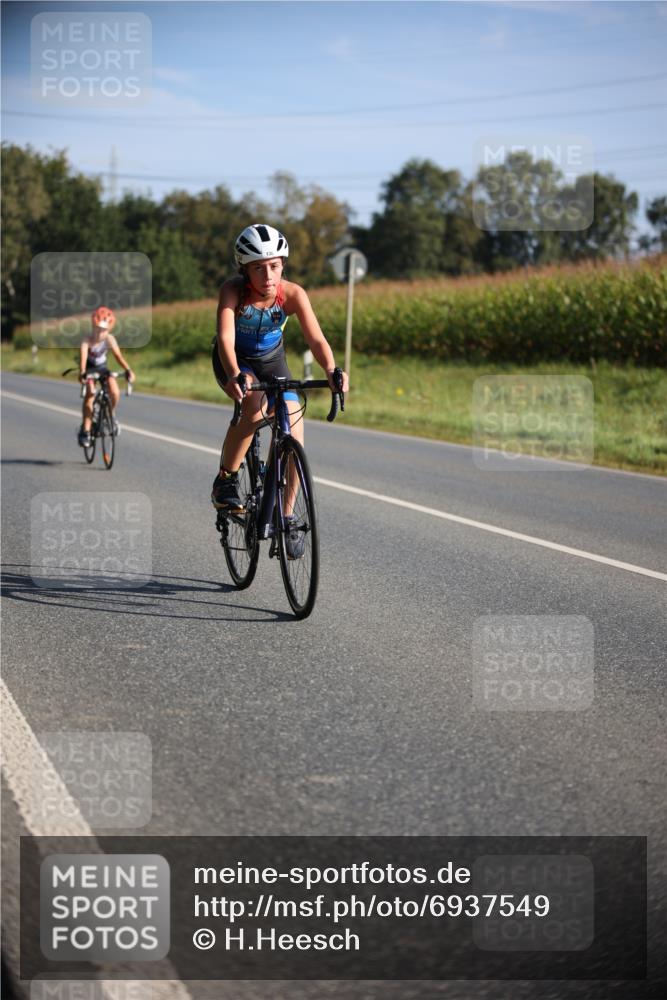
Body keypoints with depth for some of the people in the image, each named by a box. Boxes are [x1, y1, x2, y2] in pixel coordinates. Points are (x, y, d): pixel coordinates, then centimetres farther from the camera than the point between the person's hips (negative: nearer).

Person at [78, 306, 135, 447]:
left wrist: (128, 370, -41)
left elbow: (118, 356, -26)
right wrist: (82, 373, -58)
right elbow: (83, 357, -41)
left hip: (102, 368, 2)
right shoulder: (87, 340, -27)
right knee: (89, 395, -23)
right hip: (89, 369, -2)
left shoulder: (109, 339, -20)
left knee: (115, 392, -21)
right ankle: (85, 431, -17)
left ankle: (111, 415, 11)